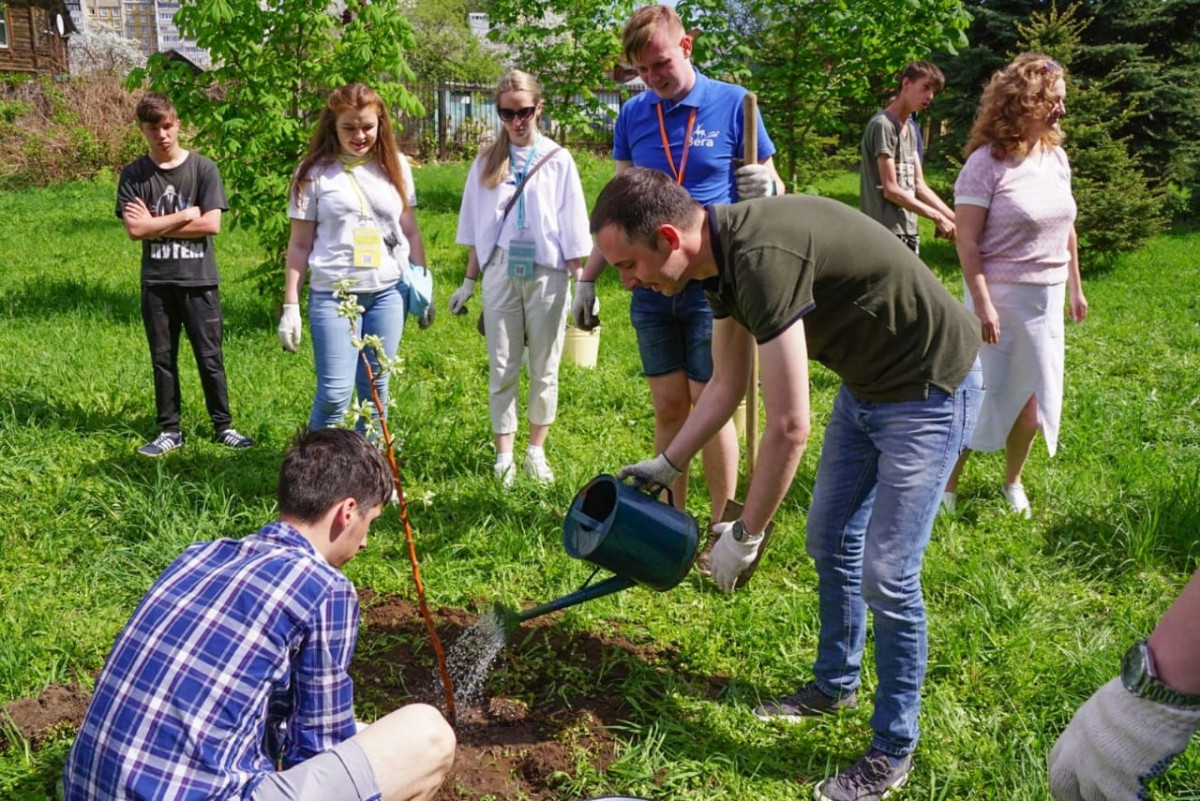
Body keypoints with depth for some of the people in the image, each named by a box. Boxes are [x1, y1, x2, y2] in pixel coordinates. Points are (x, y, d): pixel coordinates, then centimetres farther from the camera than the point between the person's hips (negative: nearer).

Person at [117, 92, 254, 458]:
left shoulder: (203, 168, -2)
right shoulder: (133, 175, 2)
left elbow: (212, 224, -11)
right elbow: (134, 229, -8)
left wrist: (156, 225, -8)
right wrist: (184, 215, -9)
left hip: (199, 279, -2)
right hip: (156, 281, 2)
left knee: (210, 357, 4)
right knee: (163, 358, 9)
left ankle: (223, 426, 15)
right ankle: (169, 430, 19)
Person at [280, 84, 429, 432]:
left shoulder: (395, 166, 7)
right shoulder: (315, 171, -1)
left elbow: (410, 230, 13)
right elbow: (300, 244, 1)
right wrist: (290, 305, -1)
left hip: (389, 291, 3)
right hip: (332, 293, -2)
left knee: (375, 387, 9)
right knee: (335, 391, -6)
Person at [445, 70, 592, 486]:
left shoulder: (558, 160, 1)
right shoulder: (487, 162, 6)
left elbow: (573, 229, -1)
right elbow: (477, 230, 10)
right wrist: (468, 283, 11)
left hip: (546, 273, -1)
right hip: (501, 271, 2)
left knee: (544, 368, 6)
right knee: (502, 369, 4)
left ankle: (536, 451, 19)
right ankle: (503, 456, 13)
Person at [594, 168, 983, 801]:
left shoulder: (763, 257, -34)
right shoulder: (722, 256, -4)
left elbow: (788, 427, -30)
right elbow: (727, 385, 10)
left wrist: (744, 535, -19)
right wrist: (665, 464, 9)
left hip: (929, 390, -9)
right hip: (865, 383, 9)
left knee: (885, 574, -5)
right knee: (830, 540, 17)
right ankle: (835, 683, 38)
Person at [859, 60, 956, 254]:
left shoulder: (911, 129, 15)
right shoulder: (883, 125, -12)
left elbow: (919, 186, 15)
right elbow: (891, 190, -16)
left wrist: (953, 217, 5)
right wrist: (937, 217, -11)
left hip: (908, 230, 9)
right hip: (886, 231, -9)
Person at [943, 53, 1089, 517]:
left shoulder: (1057, 157, 5)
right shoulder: (988, 162, -15)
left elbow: (1066, 228, 14)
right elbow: (966, 241, -17)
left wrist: (1075, 287, 17)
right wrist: (982, 304, -20)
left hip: (1047, 299, 6)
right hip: (1000, 297, -6)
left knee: (1034, 398, 12)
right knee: (981, 395, 1)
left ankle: (1013, 482, 32)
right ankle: (947, 486, 17)